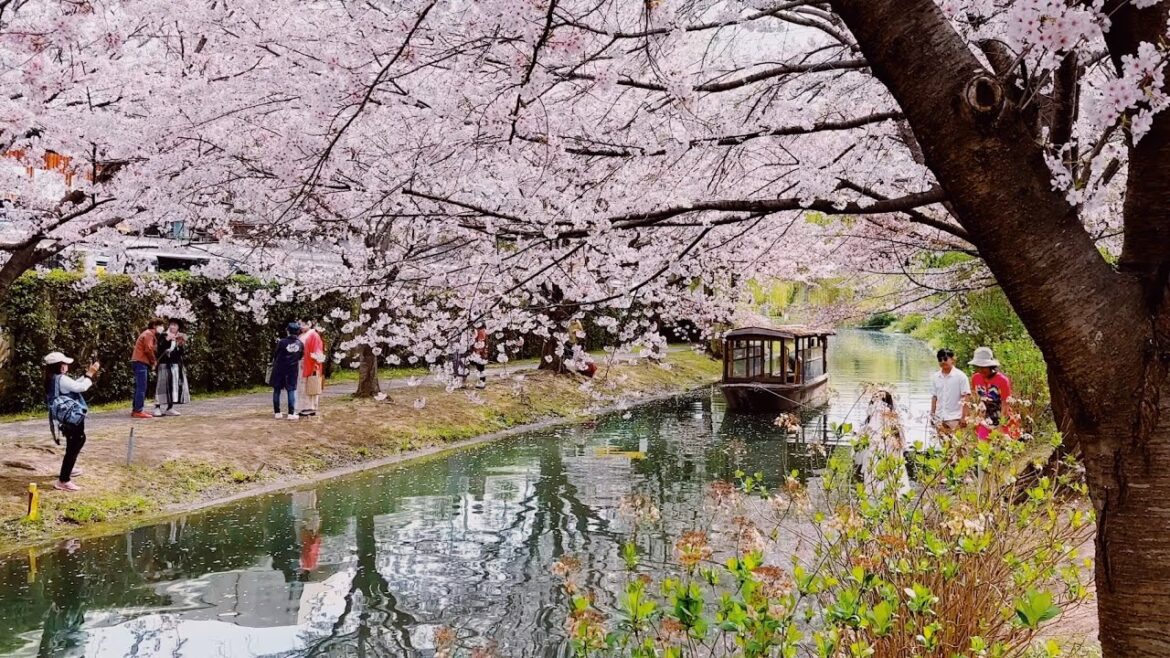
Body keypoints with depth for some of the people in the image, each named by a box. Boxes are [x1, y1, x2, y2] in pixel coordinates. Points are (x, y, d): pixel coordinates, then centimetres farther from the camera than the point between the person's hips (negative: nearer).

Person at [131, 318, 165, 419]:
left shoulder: (150, 334, 23)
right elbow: (148, 350, -16)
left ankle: (136, 410, 12)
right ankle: (139, 411, -15)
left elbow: (152, 350, 18)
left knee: (139, 387, 11)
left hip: (140, 362, 10)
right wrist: (154, 361, -5)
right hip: (141, 362, -10)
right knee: (141, 387, -12)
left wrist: (153, 362, 2)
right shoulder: (149, 334, -8)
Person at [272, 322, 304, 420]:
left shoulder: (282, 342, -15)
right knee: (291, 390, 6)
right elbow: (300, 357, 6)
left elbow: (275, 355, -3)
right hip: (293, 370, 2)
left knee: (277, 390, 10)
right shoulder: (300, 344, -5)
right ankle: (291, 413, -1)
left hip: (279, 369, -2)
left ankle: (277, 412, 11)